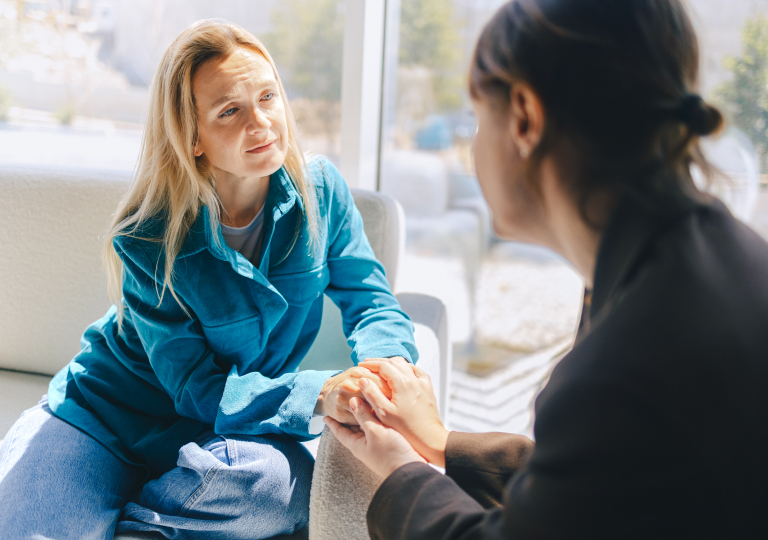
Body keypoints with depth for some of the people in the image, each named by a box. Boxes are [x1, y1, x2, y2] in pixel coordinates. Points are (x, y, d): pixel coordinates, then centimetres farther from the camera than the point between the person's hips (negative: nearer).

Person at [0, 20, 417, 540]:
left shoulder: (320, 189, -10)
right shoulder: (148, 243, -19)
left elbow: (372, 302, -5)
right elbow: (197, 388, -19)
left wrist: (388, 366, -29)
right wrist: (317, 393, -35)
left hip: (226, 434, 4)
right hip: (105, 418, -3)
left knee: (281, 484, -33)